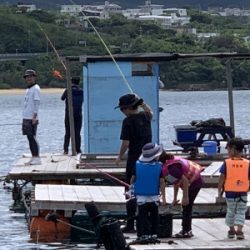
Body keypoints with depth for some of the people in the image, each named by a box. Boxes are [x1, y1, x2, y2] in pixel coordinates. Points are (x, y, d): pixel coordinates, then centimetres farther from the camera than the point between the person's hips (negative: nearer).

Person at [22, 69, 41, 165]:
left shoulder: (36, 89, -8)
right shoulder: (28, 89, 18)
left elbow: (37, 103, -14)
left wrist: (34, 117, -21)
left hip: (32, 118, -9)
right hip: (26, 118, 9)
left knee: (32, 137, -9)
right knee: (30, 138, 9)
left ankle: (37, 158, -8)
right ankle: (33, 157, 13)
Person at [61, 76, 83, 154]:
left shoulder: (68, 90, -7)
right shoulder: (81, 91, -1)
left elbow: (62, 98, 8)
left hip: (69, 115, -1)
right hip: (78, 115, 1)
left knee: (67, 133, 4)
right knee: (77, 133, 7)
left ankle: (66, 149, -3)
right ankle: (78, 150, 4)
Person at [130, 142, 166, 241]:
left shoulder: (137, 164, -3)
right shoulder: (159, 166, -8)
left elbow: (133, 178, 6)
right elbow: (162, 182, -6)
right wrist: (163, 197, 1)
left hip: (141, 197, 0)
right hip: (154, 197, 0)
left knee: (143, 216, 3)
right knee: (154, 216, 15)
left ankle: (145, 234, -5)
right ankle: (154, 233, 16)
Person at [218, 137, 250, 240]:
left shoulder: (227, 163, -9)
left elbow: (222, 178, -8)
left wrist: (219, 190, 2)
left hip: (230, 192, 0)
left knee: (230, 211, 17)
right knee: (241, 212, 7)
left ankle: (232, 230, 26)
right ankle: (239, 230, -8)